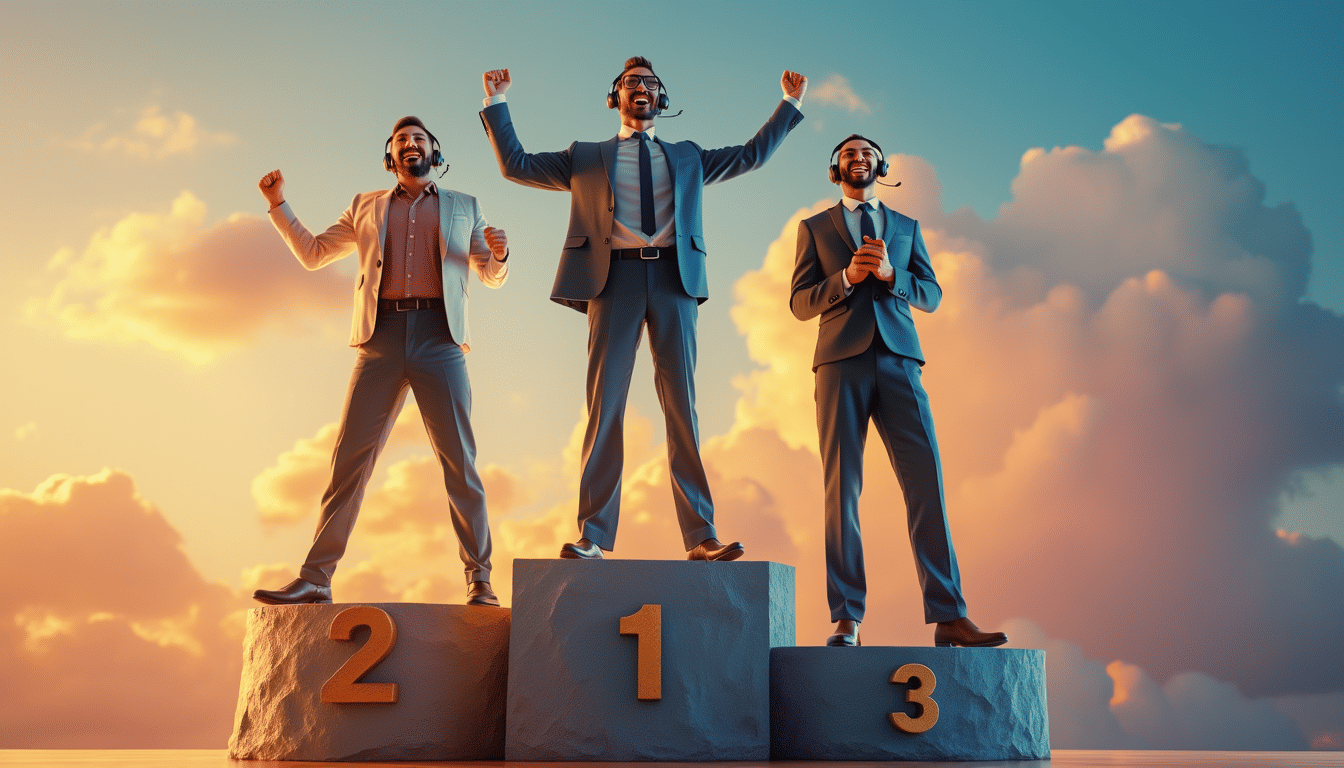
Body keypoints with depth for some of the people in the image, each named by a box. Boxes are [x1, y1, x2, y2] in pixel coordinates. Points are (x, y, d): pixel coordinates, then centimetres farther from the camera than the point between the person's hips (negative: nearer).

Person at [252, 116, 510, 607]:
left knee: (459, 461, -6)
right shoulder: (366, 207, 22)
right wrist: (278, 203, 16)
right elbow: (312, 254, 26)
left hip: (438, 340, -1)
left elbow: (491, 277, 22)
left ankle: (478, 581, 0)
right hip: (382, 340, 1)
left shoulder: (464, 207, 20)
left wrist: (498, 254, -1)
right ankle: (315, 580, 0)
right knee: (350, 458, -3)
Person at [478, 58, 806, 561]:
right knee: (604, 407, -7)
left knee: (683, 409, -4)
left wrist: (790, 103, 28)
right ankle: (592, 536, -6)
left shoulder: (688, 157, 26)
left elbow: (753, 154, 32)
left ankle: (701, 538, -7)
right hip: (614, 279, -1)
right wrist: (497, 103, 12)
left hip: (674, 279, 1)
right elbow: (516, 165, 18)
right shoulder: (586, 157, 20)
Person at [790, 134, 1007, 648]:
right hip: (842, 361, -1)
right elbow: (800, 303, 8)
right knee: (842, 488, -7)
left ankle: (948, 616, -10)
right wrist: (847, 277, -9)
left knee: (926, 482, -9)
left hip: (898, 361, 1)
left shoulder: (906, 227, 23)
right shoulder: (814, 228, 18)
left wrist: (890, 274, -7)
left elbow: (931, 295, 12)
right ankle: (846, 620, -5)